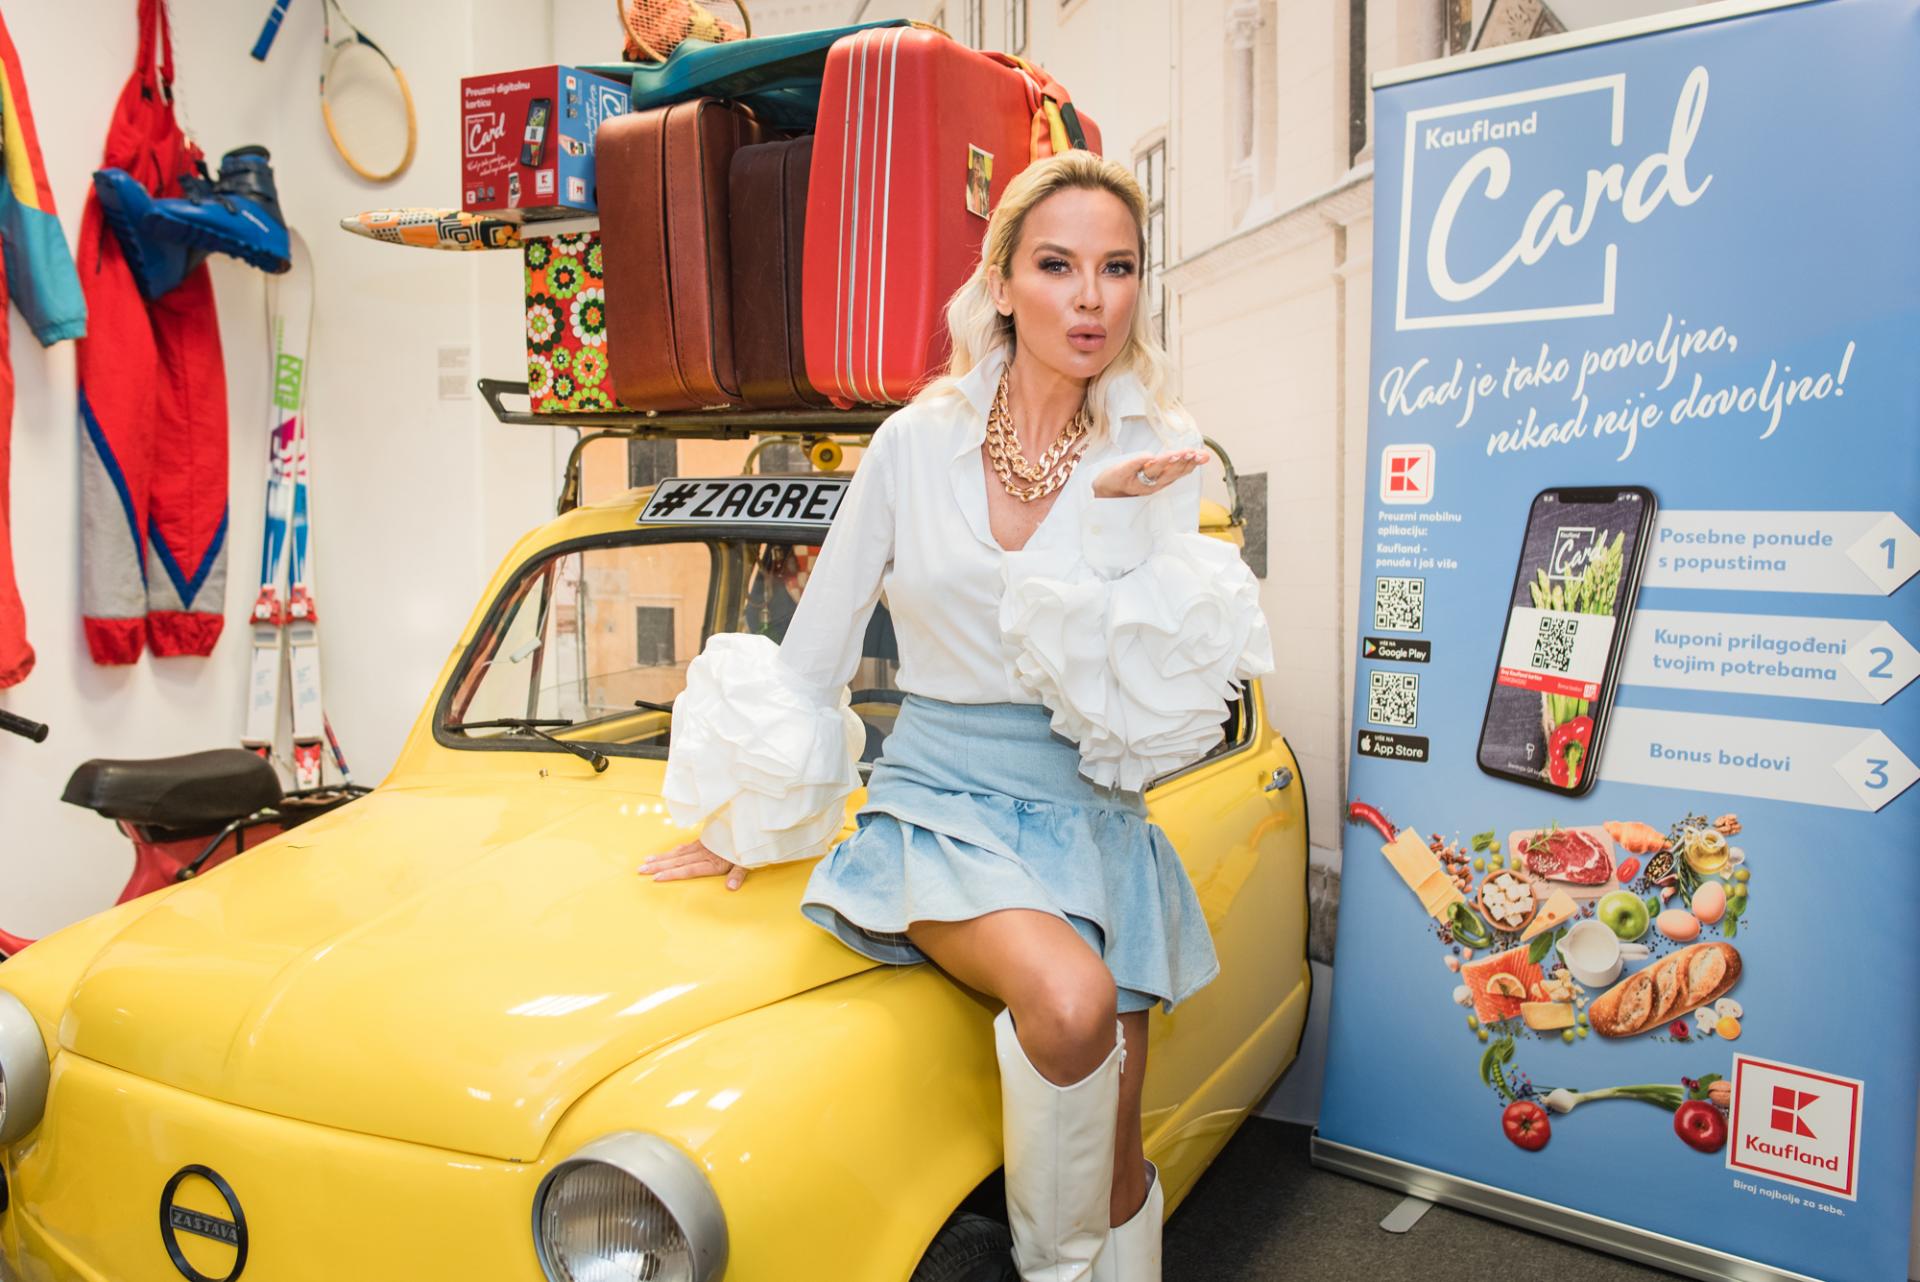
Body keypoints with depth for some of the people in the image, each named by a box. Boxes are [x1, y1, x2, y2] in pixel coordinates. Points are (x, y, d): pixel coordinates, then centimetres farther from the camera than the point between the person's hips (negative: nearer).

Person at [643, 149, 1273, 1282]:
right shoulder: (917, 444, -4)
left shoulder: (1161, 456, -2)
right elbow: (813, 649, 5)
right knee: (1070, 999, -30)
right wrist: (751, 826, 11)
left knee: (1118, 1170, 1)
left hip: (1090, 817, 2)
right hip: (939, 804, -1)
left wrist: (1122, 514, -20)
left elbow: (1151, 694, -9)